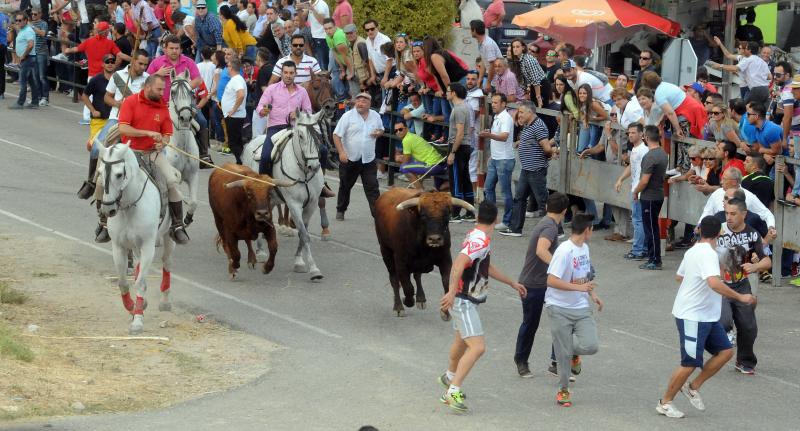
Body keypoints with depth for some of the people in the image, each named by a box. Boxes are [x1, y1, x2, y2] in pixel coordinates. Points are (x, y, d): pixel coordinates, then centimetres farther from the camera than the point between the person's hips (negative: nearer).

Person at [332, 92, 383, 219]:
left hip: (368, 160, 1)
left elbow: (381, 129, 21)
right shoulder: (348, 116, -7)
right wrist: (341, 152, -18)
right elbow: (337, 135, -8)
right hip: (349, 158, -1)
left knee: (372, 188, -5)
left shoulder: (376, 116, 4)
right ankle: (340, 210, 32)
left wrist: (379, 133, -4)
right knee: (345, 186, 14)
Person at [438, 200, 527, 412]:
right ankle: (453, 391, -20)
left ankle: (450, 375, 54)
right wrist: (452, 292, -44)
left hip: (466, 301, 10)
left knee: (462, 340, 30)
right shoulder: (481, 241, -22)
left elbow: (487, 267, 25)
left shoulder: (477, 237, 10)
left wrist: (512, 283, 34)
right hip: (463, 301, -10)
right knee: (477, 347, -18)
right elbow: (459, 263, -36)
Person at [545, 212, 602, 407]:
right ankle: (563, 389, 17)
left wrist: (592, 294, 13)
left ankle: (573, 352, 22)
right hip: (560, 309, -6)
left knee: (590, 346, -11)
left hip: (581, 308, 6)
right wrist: (579, 288, -28)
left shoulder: (584, 247, 9)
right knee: (563, 354, -1)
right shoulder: (564, 251, -18)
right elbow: (551, 281, -24)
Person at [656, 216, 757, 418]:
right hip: (692, 317, -10)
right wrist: (740, 297, -31)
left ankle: (693, 387, 14)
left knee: (726, 351, 5)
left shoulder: (692, 251, 9)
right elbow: (714, 283, -35)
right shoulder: (708, 254, -21)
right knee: (690, 363, -3)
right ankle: (665, 402, 11)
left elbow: (679, 277, 24)